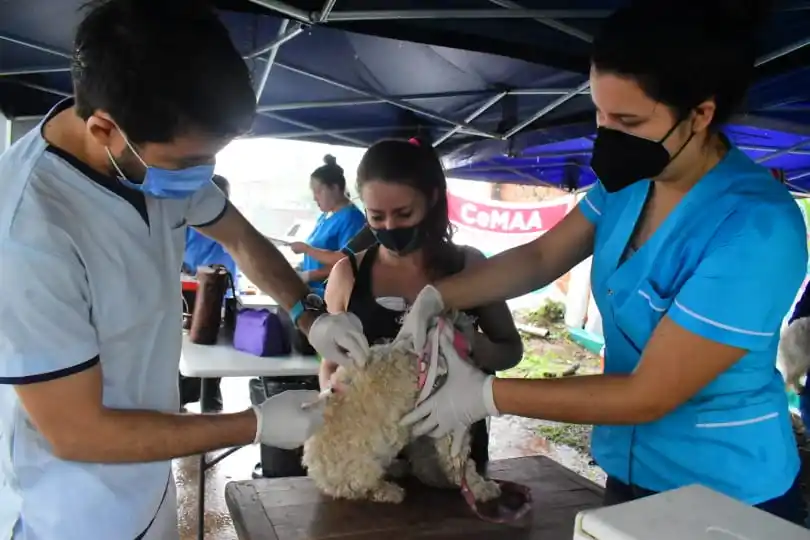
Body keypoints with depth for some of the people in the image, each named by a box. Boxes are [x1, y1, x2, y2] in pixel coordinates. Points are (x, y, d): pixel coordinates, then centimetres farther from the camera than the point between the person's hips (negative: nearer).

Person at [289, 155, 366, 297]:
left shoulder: (351, 217, -13)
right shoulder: (324, 217, 16)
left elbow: (345, 261, -22)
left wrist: (306, 248, -17)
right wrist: (302, 270, 4)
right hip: (313, 288, 9)